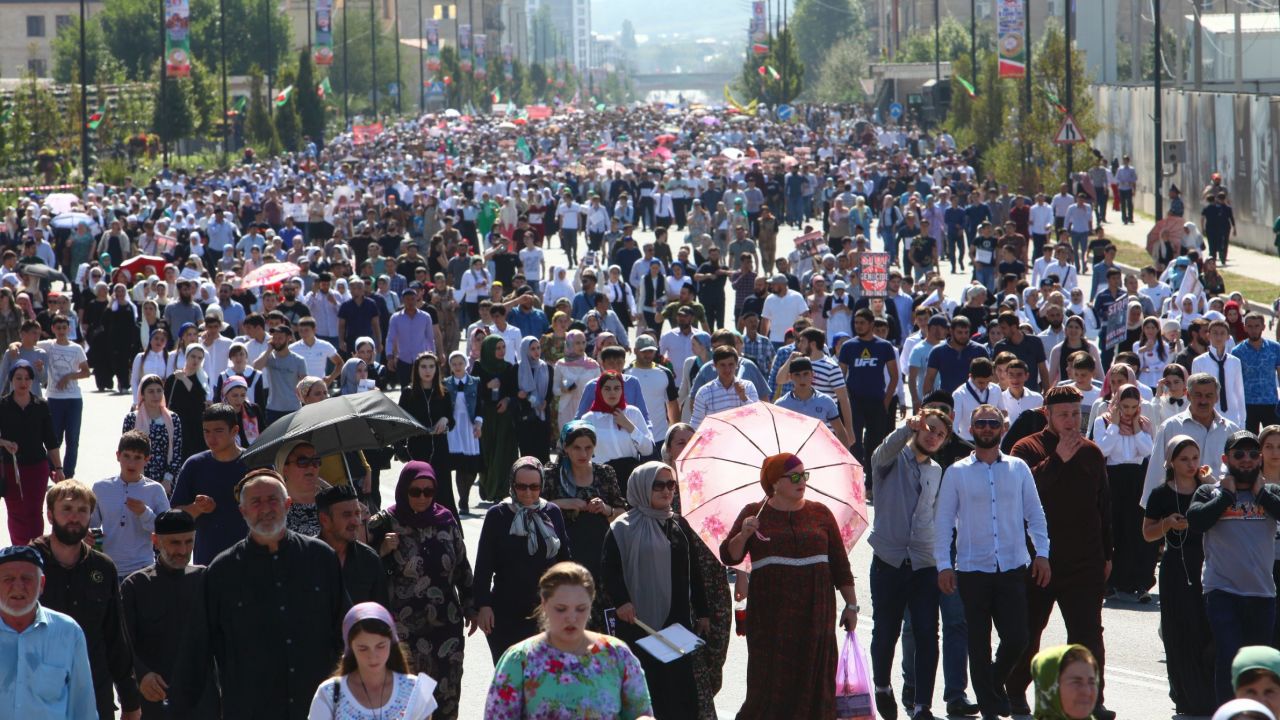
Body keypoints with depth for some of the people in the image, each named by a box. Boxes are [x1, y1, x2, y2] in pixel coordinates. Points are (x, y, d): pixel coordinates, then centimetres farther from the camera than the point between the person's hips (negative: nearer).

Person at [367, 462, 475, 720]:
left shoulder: (446, 520, 5)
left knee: (447, 694, 3)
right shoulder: (384, 524, -4)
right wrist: (383, 552, -18)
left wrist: (469, 607, 20)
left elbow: (462, 567, 16)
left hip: (446, 623, 3)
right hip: (403, 628, -3)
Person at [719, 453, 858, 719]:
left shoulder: (820, 514, 9)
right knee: (771, 679, -3)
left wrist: (851, 604, 10)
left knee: (813, 676, 2)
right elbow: (728, 557, -1)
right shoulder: (755, 514, 3)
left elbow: (840, 563, 12)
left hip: (815, 610, 2)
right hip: (770, 614, -2)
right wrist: (743, 535, -19)